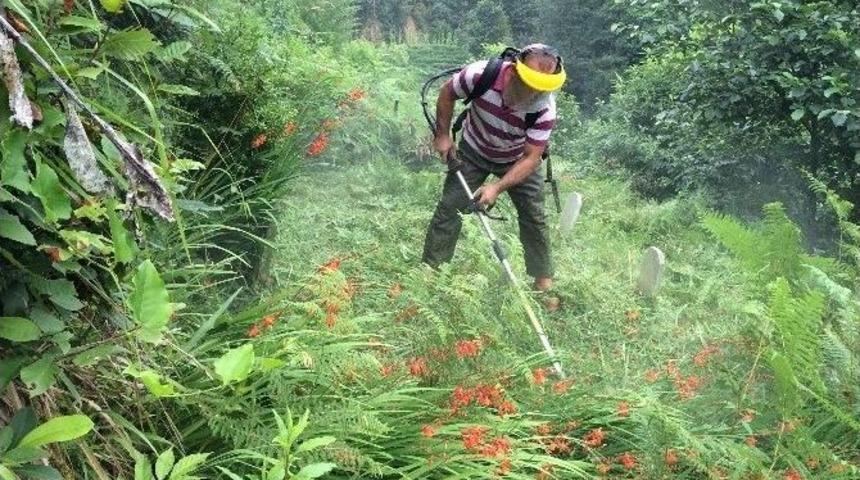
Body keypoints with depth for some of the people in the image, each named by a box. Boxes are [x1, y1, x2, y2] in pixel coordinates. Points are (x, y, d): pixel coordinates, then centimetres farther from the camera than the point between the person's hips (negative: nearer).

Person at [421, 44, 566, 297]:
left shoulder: (544, 109, -34)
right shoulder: (481, 74, -35)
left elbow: (531, 159, -28)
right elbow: (447, 93, -13)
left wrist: (497, 187, -37)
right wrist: (442, 135, -13)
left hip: (518, 160, 0)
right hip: (474, 151, 0)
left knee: (534, 216, 0)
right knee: (449, 207, -4)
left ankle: (544, 282, 15)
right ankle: (430, 268, 8)